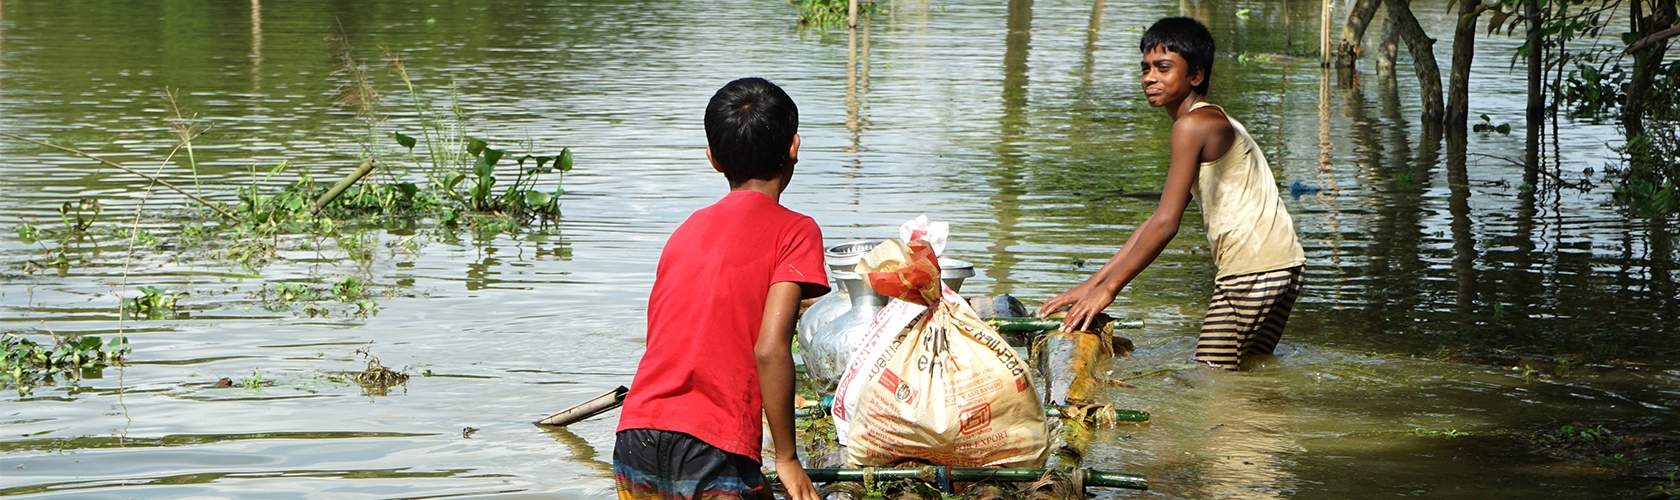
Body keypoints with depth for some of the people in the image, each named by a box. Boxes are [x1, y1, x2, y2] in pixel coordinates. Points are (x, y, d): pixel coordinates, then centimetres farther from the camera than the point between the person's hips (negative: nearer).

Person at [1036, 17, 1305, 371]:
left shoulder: (1193, 126, -11)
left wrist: (1108, 289, -12)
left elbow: (1166, 223, -18)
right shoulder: (1214, 124, 22)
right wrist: (1092, 284, 16)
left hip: (1254, 271, -10)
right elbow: (1159, 220, 20)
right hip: (1278, 269, 10)